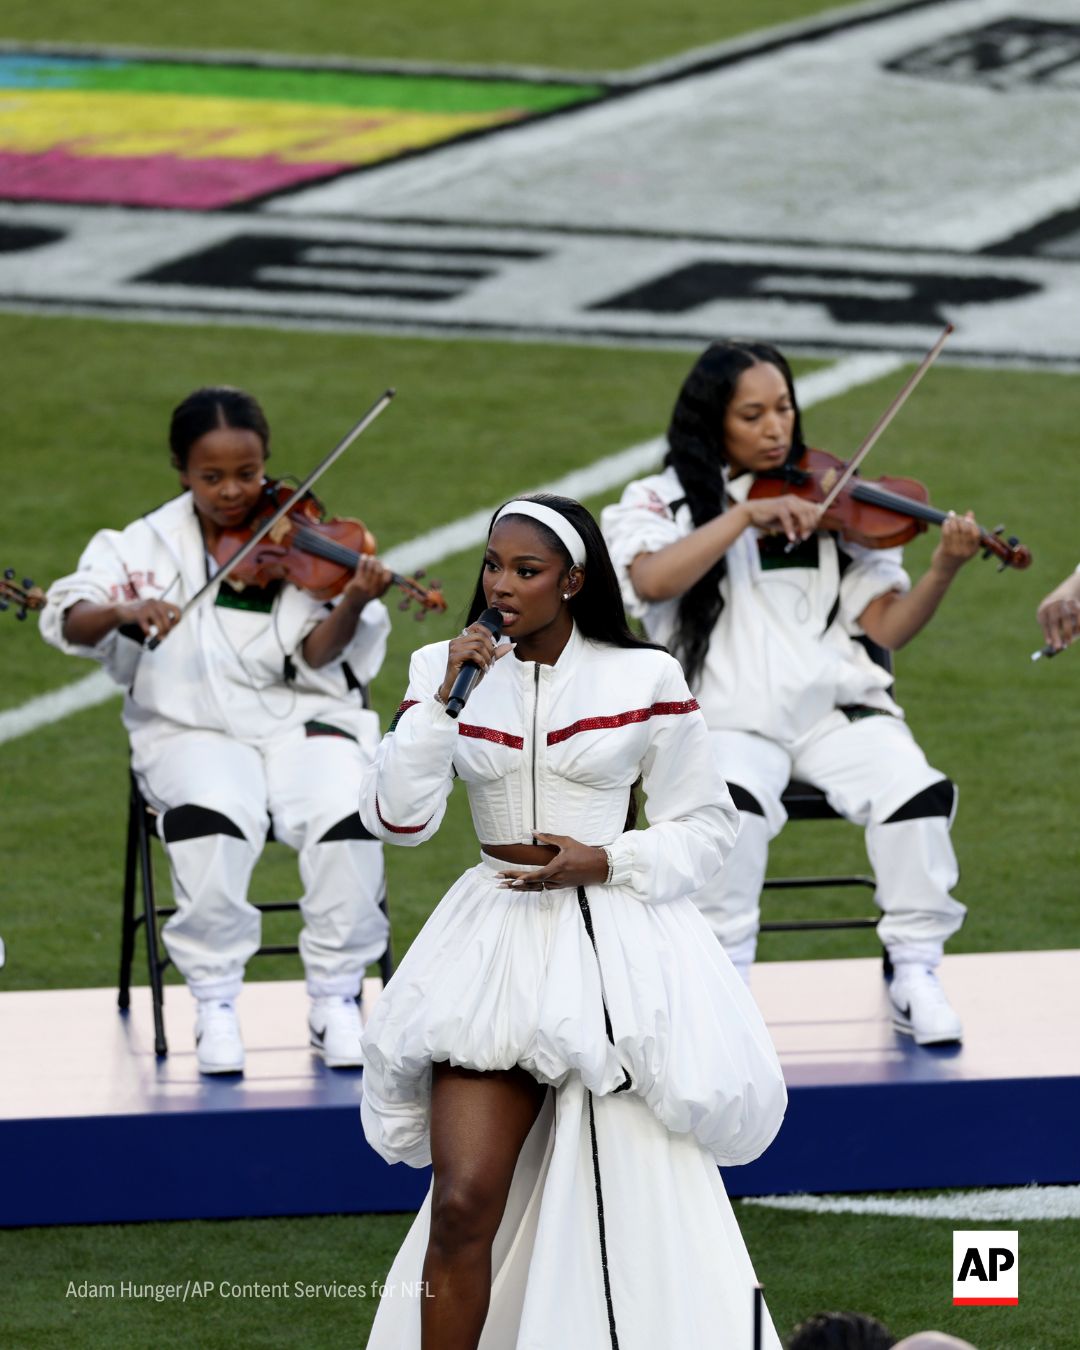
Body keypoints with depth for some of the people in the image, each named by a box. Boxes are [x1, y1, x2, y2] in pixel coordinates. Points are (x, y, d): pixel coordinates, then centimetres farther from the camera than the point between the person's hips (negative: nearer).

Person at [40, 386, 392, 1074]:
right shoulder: (150, 545, 6)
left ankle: (336, 998, -10)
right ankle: (216, 1004, -16)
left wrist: (353, 605, -29)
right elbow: (70, 620, -3)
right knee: (210, 822, -33)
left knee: (345, 818, -29)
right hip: (193, 728, 0)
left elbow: (315, 653, -8)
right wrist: (122, 612, -25)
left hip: (301, 718, 0)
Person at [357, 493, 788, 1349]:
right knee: (464, 1204, -9)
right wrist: (444, 698, -12)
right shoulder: (448, 669, 5)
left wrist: (608, 862, -11)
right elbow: (398, 819, -4)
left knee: (637, 1208, 3)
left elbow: (707, 825, 4)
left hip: (616, 950, -2)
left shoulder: (644, 679, -2)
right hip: (498, 945, 2)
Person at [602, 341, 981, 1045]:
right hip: (728, 719, -2)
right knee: (730, 803, -35)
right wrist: (744, 517, -20)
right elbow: (650, 582, -16)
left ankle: (915, 973, -9)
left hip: (835, 706, 2)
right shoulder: (659, 503, 7)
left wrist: (943, 572, -14)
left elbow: (885, 627, 3)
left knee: (917, 790, -26)